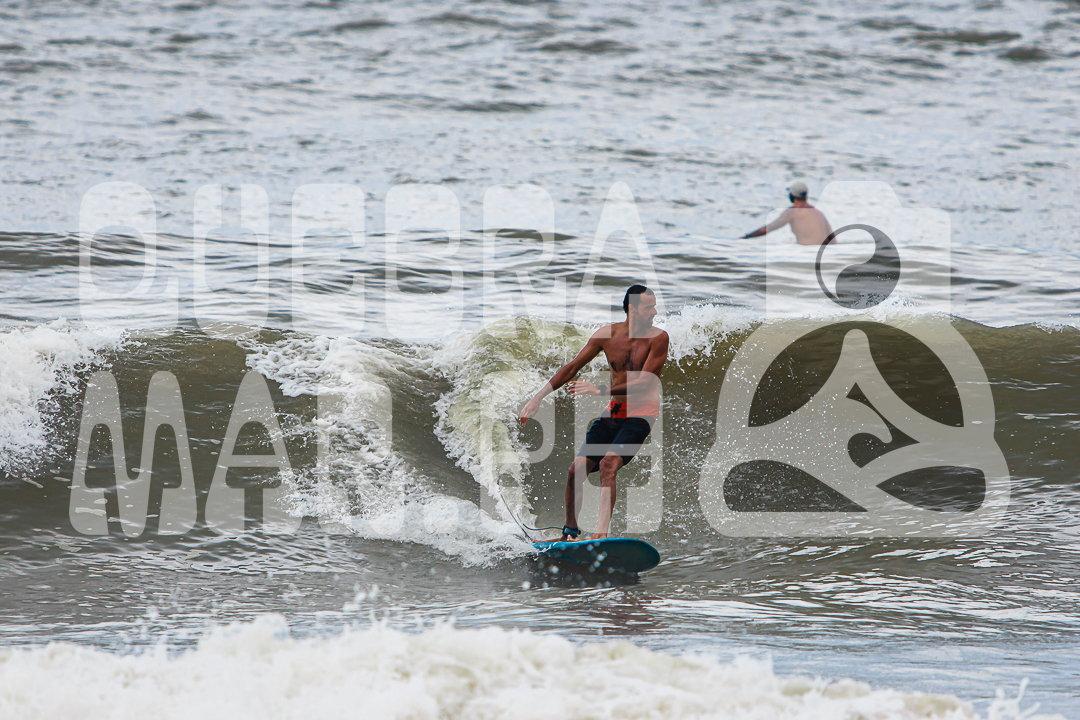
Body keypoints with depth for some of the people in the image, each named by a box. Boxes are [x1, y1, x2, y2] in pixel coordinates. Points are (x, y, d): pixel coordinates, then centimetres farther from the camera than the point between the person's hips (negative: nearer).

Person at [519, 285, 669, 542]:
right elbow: (572, 368, 6)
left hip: (641, 414, -5)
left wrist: (600, 391, -30)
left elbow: (645, 382, -21)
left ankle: (602, 532, -32)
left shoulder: (658, 338, -13)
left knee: (608, 464, -27)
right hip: (613, 411, 5)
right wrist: (538, 398, 1)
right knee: (577, 471, -2)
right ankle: (570, 532, 18)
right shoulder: (607, 335, -1)